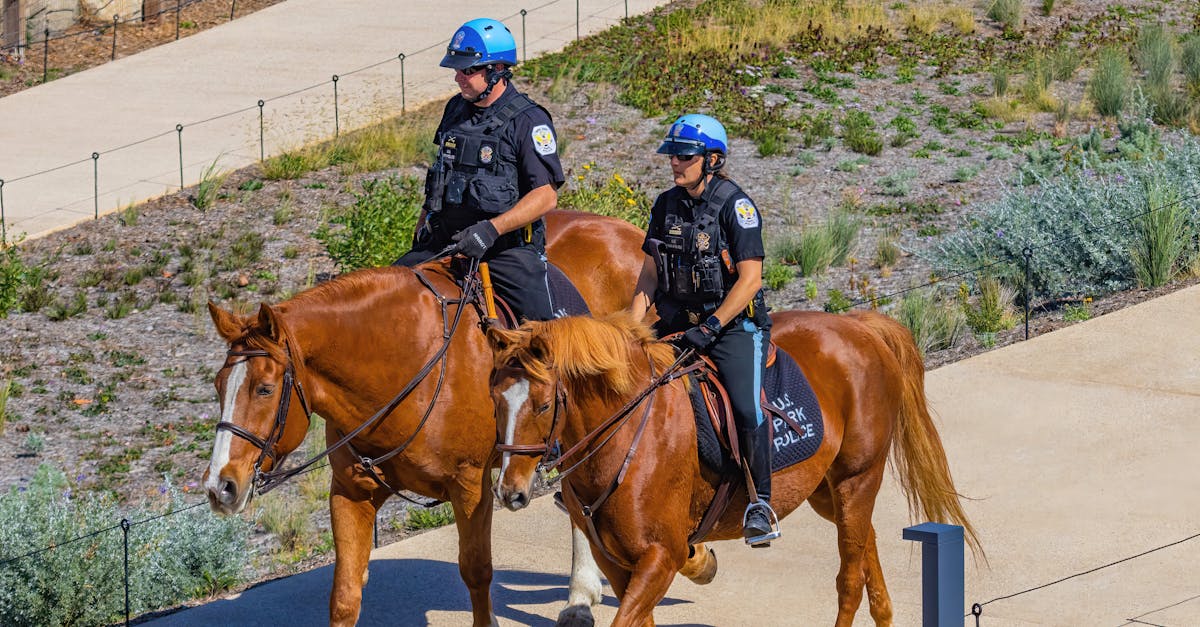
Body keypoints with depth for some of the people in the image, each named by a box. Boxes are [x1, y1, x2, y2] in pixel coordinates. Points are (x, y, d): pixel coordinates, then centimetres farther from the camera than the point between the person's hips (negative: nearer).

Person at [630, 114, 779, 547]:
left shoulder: (735, 205, -11)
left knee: (746, 407, -26)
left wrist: (710, 327, -22)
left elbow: (750, 279, -15)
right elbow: (650, 273, 13)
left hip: (734, 324, -6)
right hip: (678, 323, 6)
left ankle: (761, 503, -14)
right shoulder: (667, 206, 7)